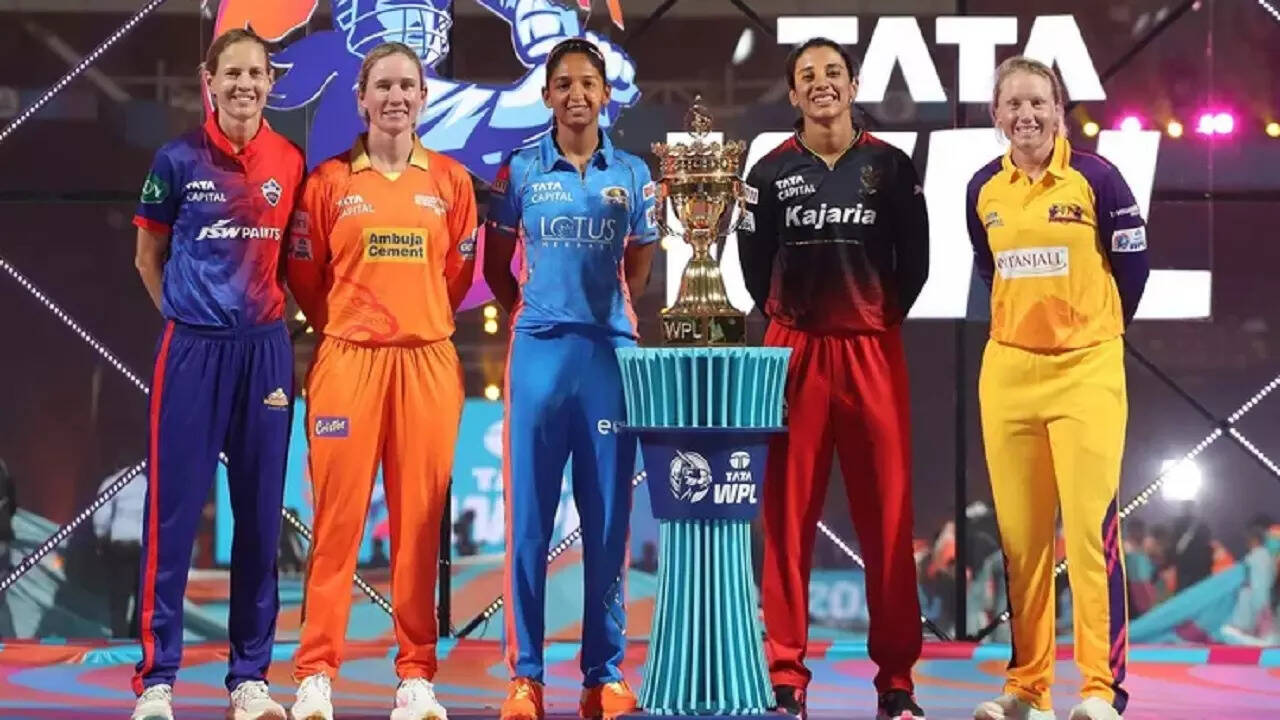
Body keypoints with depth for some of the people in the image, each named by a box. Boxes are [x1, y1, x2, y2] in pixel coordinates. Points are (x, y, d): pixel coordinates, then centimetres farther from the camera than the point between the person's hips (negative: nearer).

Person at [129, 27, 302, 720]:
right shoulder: (179, 159, -1)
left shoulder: (292, 163, 4)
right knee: (173, 509, -3)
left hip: (265, 349, 2)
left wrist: (269, 308, 7)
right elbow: (149, 257, 10)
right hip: (193, 347, -2)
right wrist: (187, 313, 6)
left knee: (260, 515, 5)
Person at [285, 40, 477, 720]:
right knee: (337, 517, -2)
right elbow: (305, 274, 10)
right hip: (348, 359, -1)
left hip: (428, 361, 1)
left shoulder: (451, 180, 7)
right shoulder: (330, 180, 3)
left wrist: (419, 319, 13)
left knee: (419, 519, 3)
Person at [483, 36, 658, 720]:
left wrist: (606, 315, 8)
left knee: (607, 516, 2)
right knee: (529, 514, -2)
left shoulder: (632, 175, 8)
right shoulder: (520, 170, 5)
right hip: (539, 348, -1)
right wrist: (527, 316, 7)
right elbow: (496, 265, 12)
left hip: (610, 351, 1)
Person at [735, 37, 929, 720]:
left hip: (873, 351, 0)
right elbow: (754, 262, 12)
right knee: (787, 514, 0)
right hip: (794, 351, 0)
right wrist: (786, 319, 8)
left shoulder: (890, 165, 5)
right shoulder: (771, 171, 6)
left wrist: (882, 317, 6)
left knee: (886, 515, 1)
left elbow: (914, 259, 9)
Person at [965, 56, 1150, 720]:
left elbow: (1132, 264, 2)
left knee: (1091, 529, -8)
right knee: (1019, 537, 7)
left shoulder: (1094, 177, -7)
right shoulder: (983, 190, 6)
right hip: (1008, 371, 4)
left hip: (1086, 371, -4)